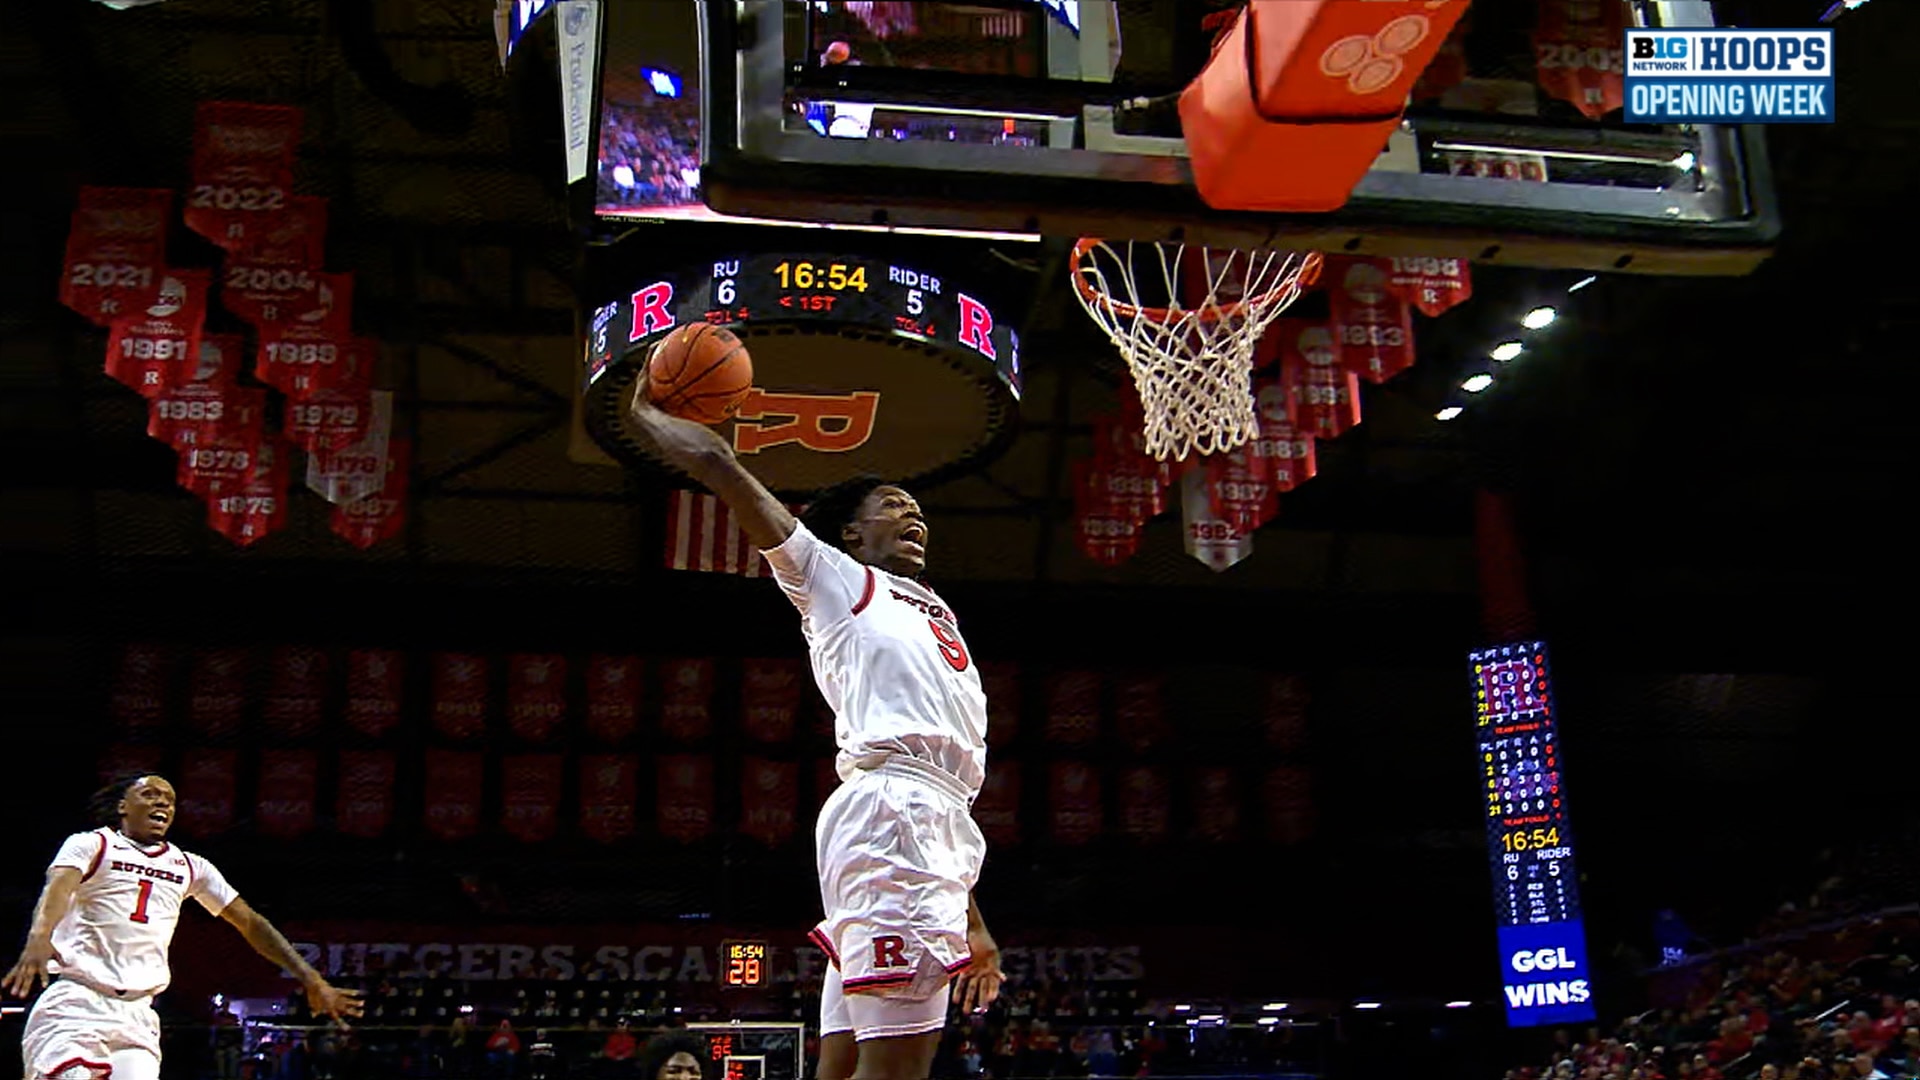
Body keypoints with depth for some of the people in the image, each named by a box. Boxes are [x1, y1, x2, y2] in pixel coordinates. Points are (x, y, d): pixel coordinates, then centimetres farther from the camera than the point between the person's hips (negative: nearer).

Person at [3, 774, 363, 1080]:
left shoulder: (190, 867, 19)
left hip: (138, 1015, 4)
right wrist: (39, 939, -38)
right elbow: (59, 888, -15)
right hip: (75, 1004, -4)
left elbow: (250, 922, 18)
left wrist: (311, 979, 11)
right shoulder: (90, 845, 5)